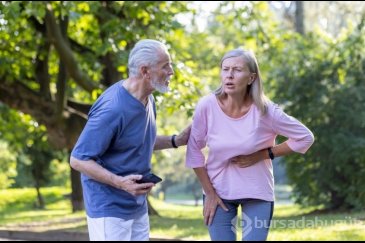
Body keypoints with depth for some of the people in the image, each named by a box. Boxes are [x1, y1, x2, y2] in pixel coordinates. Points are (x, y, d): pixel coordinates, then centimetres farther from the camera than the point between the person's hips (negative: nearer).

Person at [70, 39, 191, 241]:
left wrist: (176, 141, 7)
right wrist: (120, 182, -30)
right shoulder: (112, 109, -24)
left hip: (138, 207, 9)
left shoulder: (147, 99, 4)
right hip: (109, 209, -9)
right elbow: (78, 160, -20)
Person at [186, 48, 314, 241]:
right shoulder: (207, 106, -15)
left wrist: (263, 154, -13)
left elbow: (305, 138, -8)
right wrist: (208, 192, -3)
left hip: (257, 193, -1)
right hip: (218, 191, 1)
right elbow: (194, 150, -4)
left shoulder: (264, 110, -18)